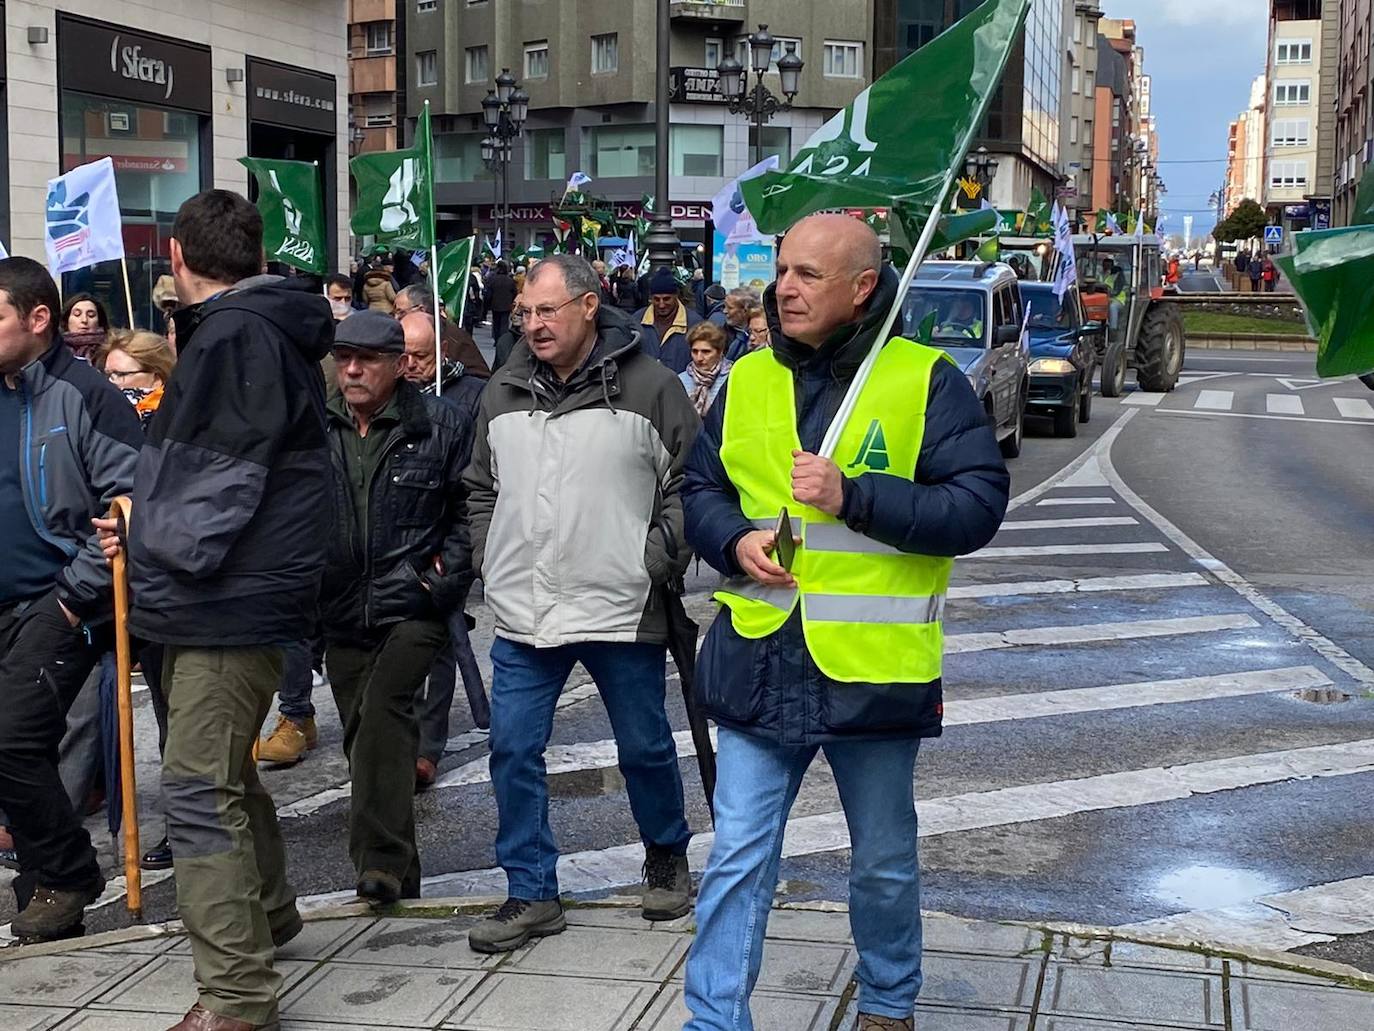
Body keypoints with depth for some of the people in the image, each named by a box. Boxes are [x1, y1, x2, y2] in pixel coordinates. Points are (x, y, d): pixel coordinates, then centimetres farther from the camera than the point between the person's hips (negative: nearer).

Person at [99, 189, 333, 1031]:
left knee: (201, 789, -10)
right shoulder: (264, 326, 16)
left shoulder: (235, 333, -16)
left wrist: (177, 559, -14)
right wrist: (152, 530, 15)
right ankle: (266, 915, 41)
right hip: (232, 589, 11)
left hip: (226, 593, -11)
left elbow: (230, 470, -21)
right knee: (228, 772, 24)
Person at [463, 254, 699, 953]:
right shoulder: (504, 393, 9)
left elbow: (691, 483, -3)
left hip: (622, 610, -4)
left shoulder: (650, 387, -6)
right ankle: (531, 894, 15)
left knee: (645, 748, 11)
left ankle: (667, 857, 36)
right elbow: (481, 488, 19)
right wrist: (489, 561, 9)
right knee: (513, 751, 2)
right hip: (523, 615, 4)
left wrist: (657, 559, -10)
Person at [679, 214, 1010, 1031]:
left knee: (885, 862, 16)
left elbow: (979, 505, -13)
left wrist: (851, 496, -21)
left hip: (873, 667, -2)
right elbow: (700, 489, 14)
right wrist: (733, 540, -8)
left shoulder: (926, 380, -7)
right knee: (738, 857, 4)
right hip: (759, 661, 2)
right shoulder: (748, 379, 5)